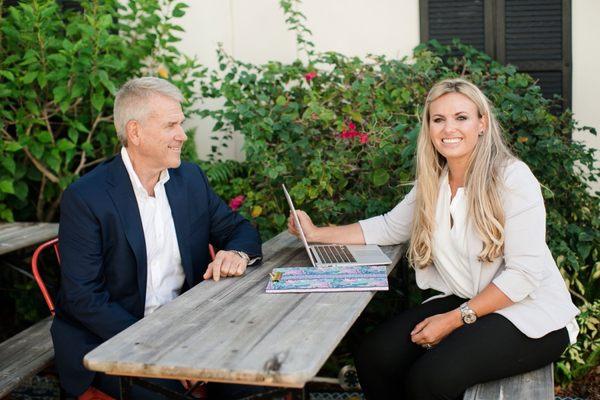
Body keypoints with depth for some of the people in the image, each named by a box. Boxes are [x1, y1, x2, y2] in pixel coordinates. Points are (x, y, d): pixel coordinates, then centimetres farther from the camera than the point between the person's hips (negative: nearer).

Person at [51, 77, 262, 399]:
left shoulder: (191, 178, 6)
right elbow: (82, 296, -14)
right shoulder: (84, 198, -12)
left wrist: (237, 253, -11)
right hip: (107, 340, -5)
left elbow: (239, 229, 14)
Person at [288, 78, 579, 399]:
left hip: (530, 313, -6)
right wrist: (317, 234, 8)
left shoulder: (513, 177, -15)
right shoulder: (432, 183, 5)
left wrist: (454, 320, -20)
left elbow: (524, 274, -18)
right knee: (373, 357, -12)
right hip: (465, 303, 6)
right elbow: (389, 228, 17)